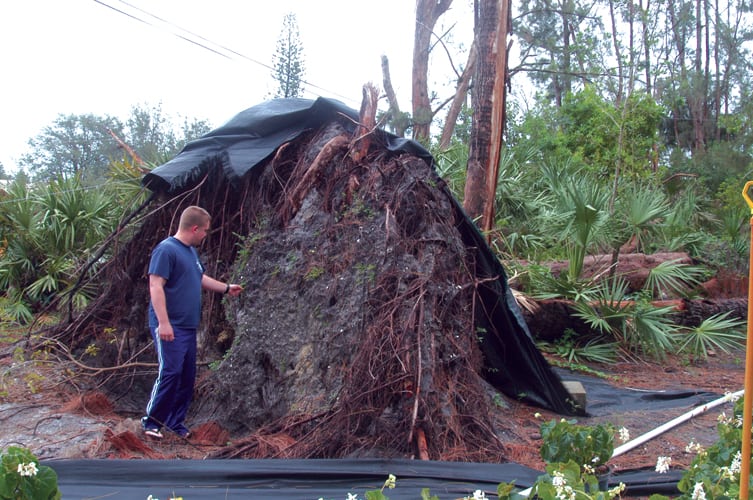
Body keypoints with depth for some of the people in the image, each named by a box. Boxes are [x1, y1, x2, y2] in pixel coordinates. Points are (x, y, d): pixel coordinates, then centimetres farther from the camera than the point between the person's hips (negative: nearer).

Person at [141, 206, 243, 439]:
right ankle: (151, 421, 2)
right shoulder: (166, 249, -13)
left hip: (188, 326, 9)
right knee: (171, 372, -11)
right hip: (170, 327, -9)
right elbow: (156, 286, -20)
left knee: (188, 376, 10)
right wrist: (163, 322, -25)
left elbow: (200, 278, 32)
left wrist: (227, 288, 39)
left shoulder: (191, 251, 16)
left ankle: (176, 421, 21)